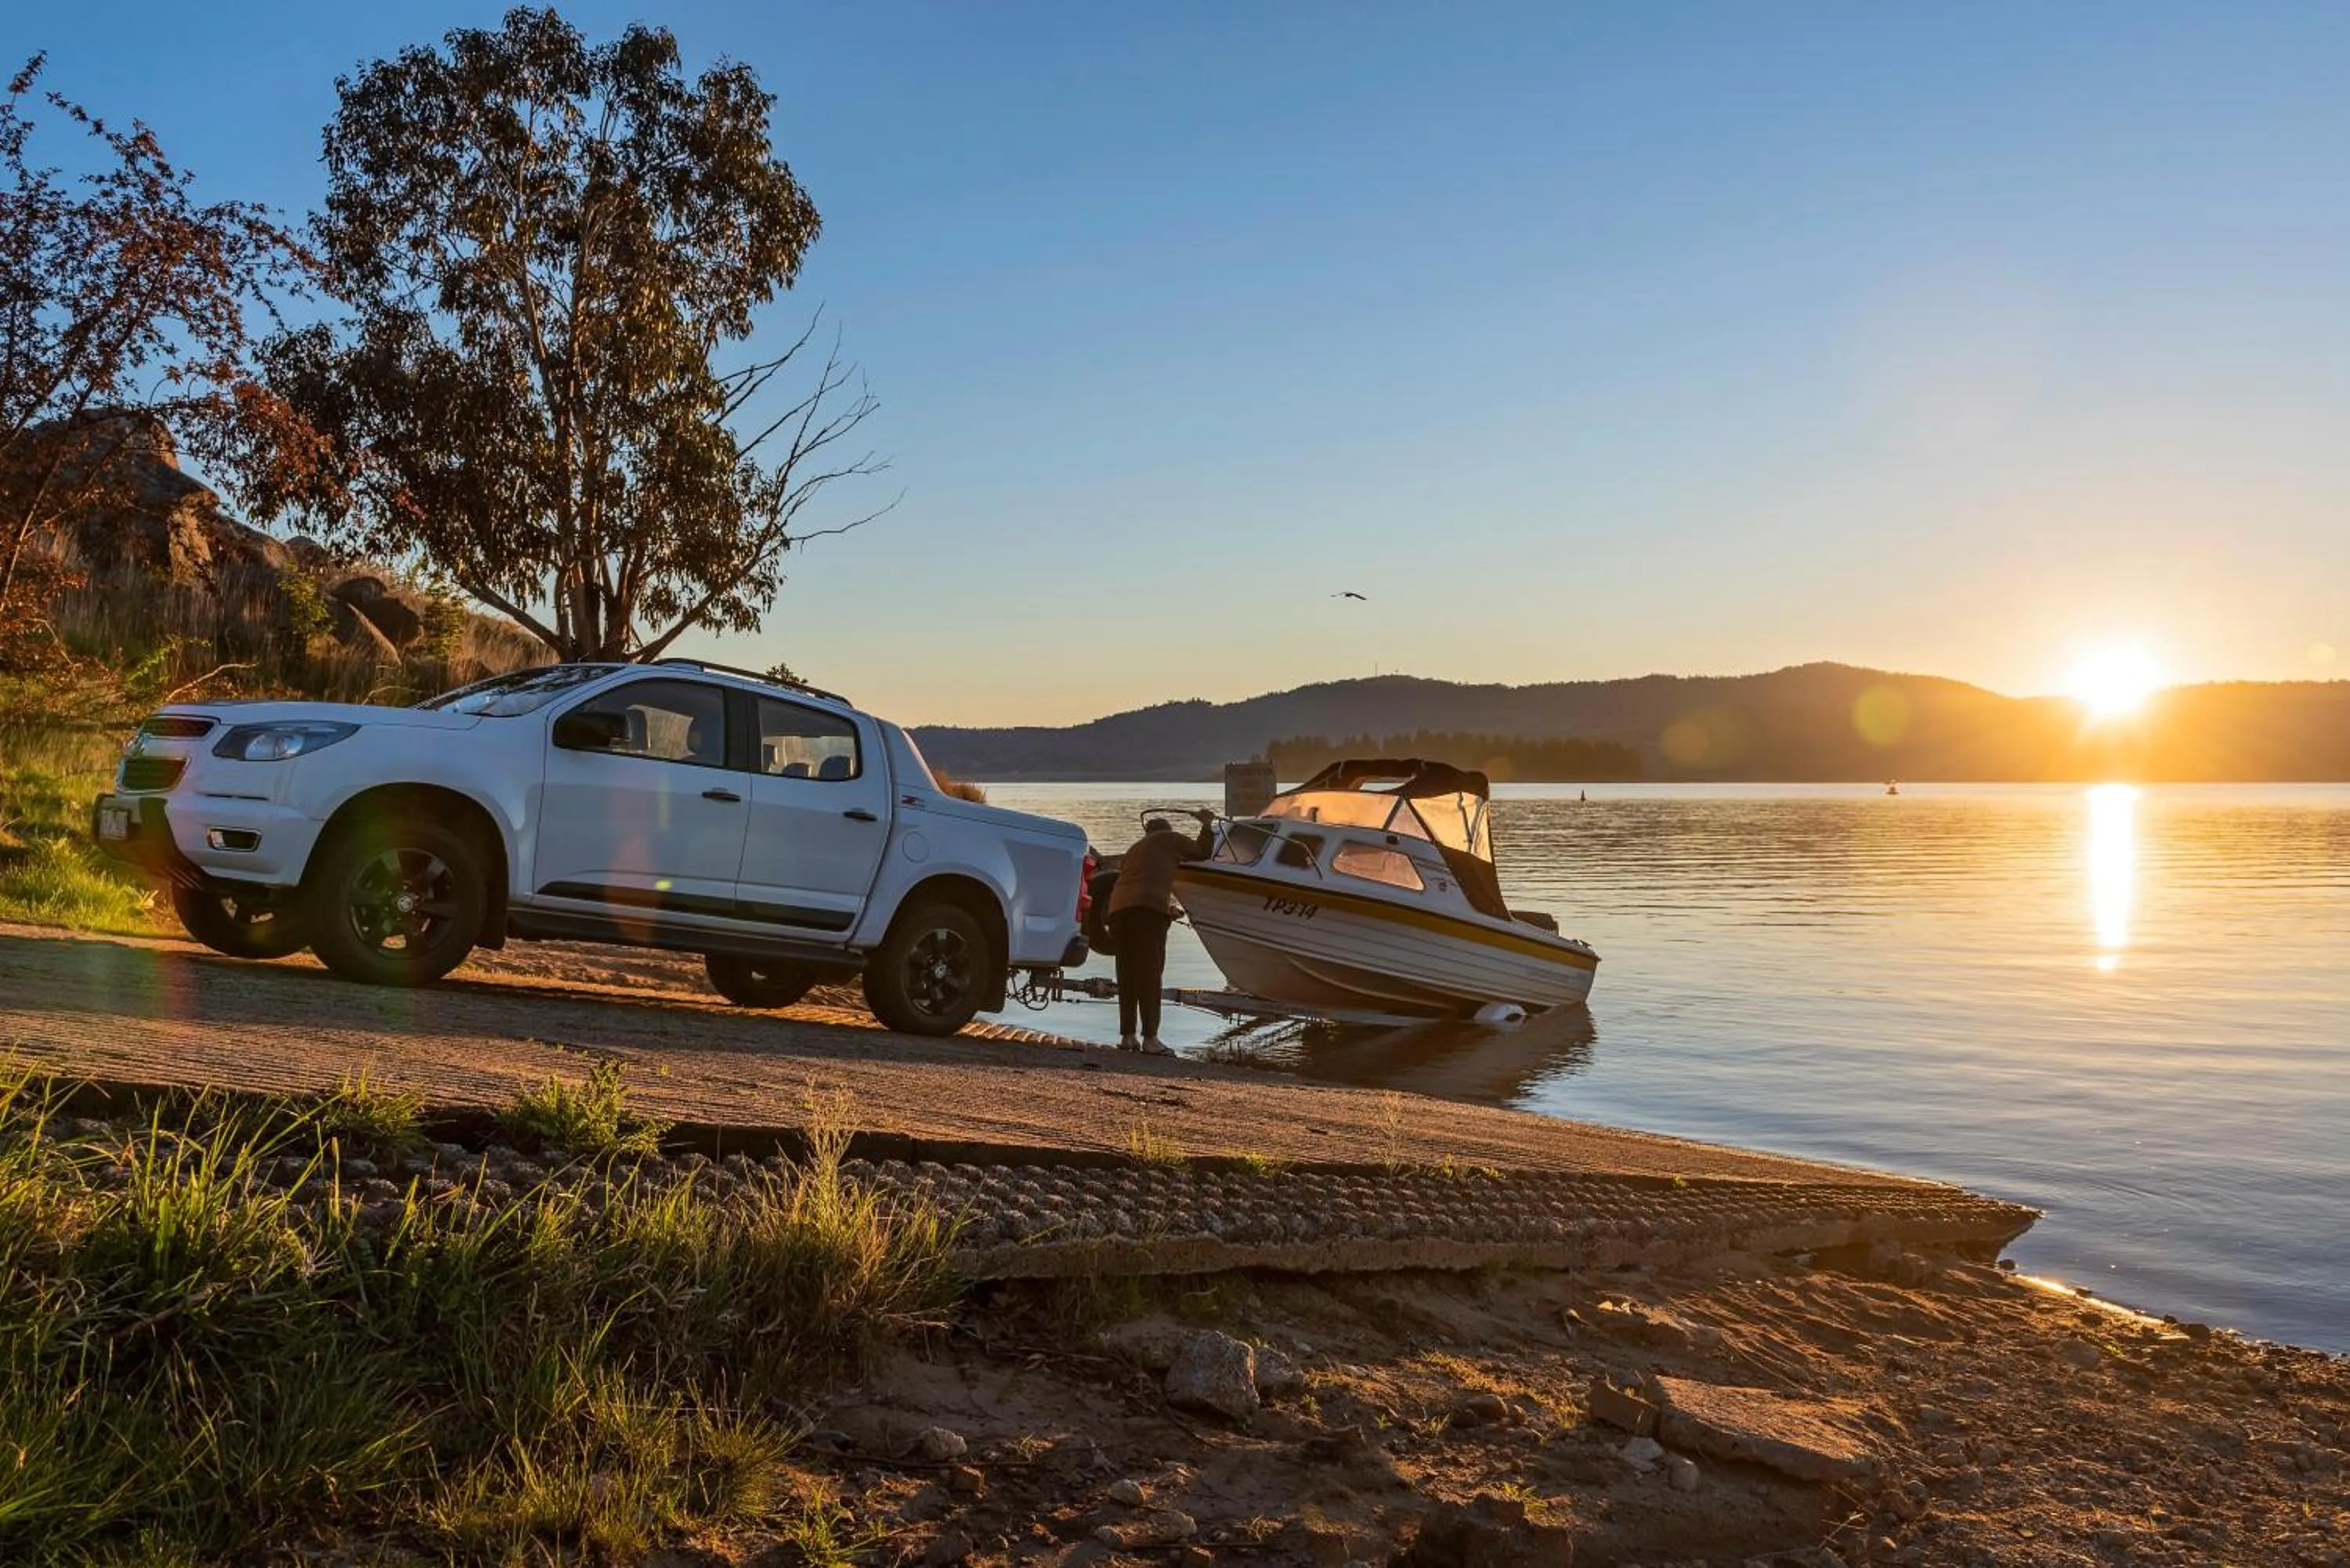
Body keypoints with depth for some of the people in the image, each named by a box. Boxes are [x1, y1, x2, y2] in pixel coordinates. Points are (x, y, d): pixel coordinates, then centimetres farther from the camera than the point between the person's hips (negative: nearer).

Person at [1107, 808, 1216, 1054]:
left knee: (1127, 975, 9)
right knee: (1150, 973, -9)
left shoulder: (1135, 848, 35)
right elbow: (1202, 851, 22)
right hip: (1149, 907, -6)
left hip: (1118, 909, 7)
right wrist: (1207, 824, 37)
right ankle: (1150, 1039, -14)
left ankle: (1127, 1036, 9)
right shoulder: (1169, 839, 17)